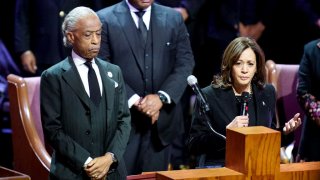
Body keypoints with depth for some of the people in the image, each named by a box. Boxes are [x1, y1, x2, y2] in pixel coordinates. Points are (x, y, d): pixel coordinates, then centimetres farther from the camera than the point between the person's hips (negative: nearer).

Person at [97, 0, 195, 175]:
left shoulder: (174, 18, 9)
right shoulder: (105, 19, -2)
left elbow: (185, 63, 4)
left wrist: (161, 97, -10)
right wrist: (134, 100, -15)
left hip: (161, 119, 3)